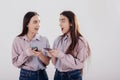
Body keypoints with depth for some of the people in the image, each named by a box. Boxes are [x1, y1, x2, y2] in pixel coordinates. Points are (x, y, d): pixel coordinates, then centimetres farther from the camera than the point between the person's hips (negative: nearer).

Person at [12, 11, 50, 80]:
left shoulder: (44, 40, -4)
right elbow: (15, 62, -5)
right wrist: (25, 54, -20)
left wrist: (40, 55, -19)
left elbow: (47, 62, -1)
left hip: (41, 74, 1)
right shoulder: (18, 40, -6)